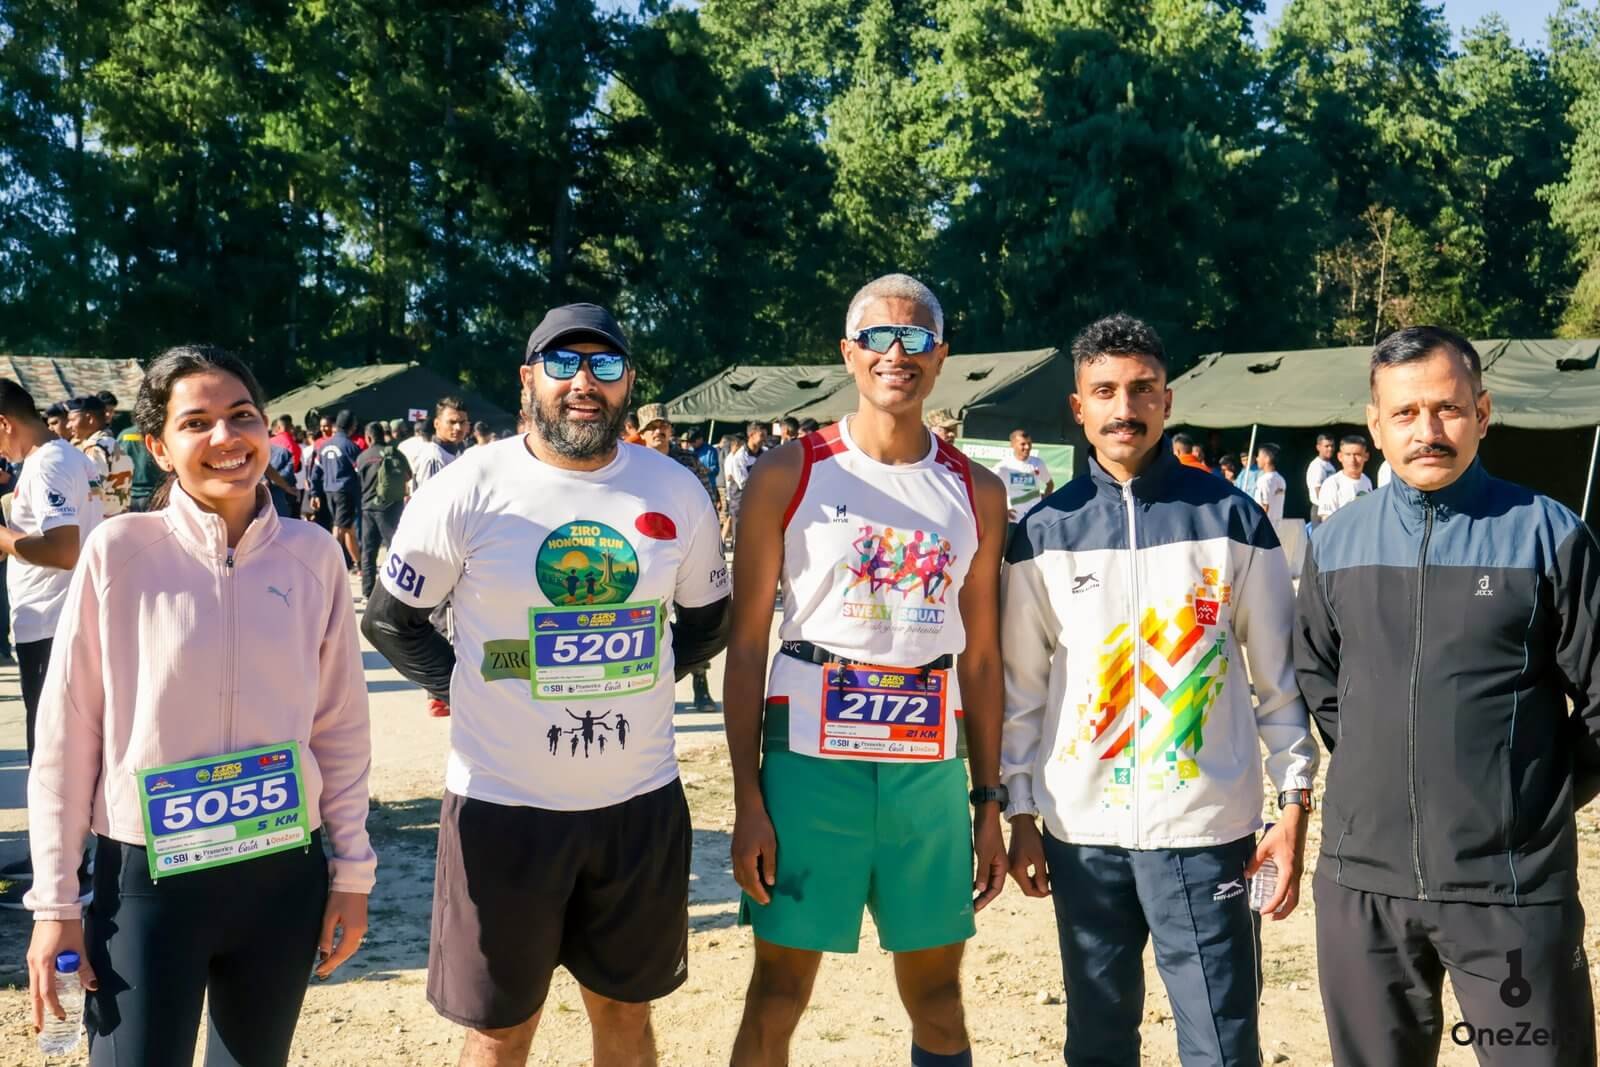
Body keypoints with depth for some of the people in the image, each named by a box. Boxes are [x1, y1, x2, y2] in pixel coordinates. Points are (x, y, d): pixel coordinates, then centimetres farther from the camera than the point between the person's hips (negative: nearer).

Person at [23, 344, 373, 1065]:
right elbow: (67, 735, -5)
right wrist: (54, 900, -4)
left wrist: (351, 870, 5)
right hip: (147, 879, -2)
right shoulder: (119, 552, -9)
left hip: (283, 874, 3)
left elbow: (342, 725, 4)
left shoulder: (312, 555, -3)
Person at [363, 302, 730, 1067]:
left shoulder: (676, 492, -1)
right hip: (504, 804, -2)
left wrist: (635, 684, 4)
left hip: (640, 801, 3)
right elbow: (390, 619, 3)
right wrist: (463, 690, -2)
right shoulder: (468, 489, -8)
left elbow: (708, 621, 13)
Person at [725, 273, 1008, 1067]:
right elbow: (746, 644, -3)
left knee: (937, 994, 12)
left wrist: (988, 801, 8)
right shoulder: (788, 477, -2)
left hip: (930, 766, 3)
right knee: (779, 990, 5)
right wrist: (748, 800, -8)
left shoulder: (978, 492, 7)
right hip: (811, 759, -3)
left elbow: (981, 656, 11)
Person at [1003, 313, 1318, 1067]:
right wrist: (1021, 814, 5)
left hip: (1206, 829, -1)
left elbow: (1278, 673, 2)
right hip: (1082, 833, 2)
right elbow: (1022, 685, 7)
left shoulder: (1231, 519, -1)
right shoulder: (1045, 532, 2)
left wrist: (1294, 804, -2)